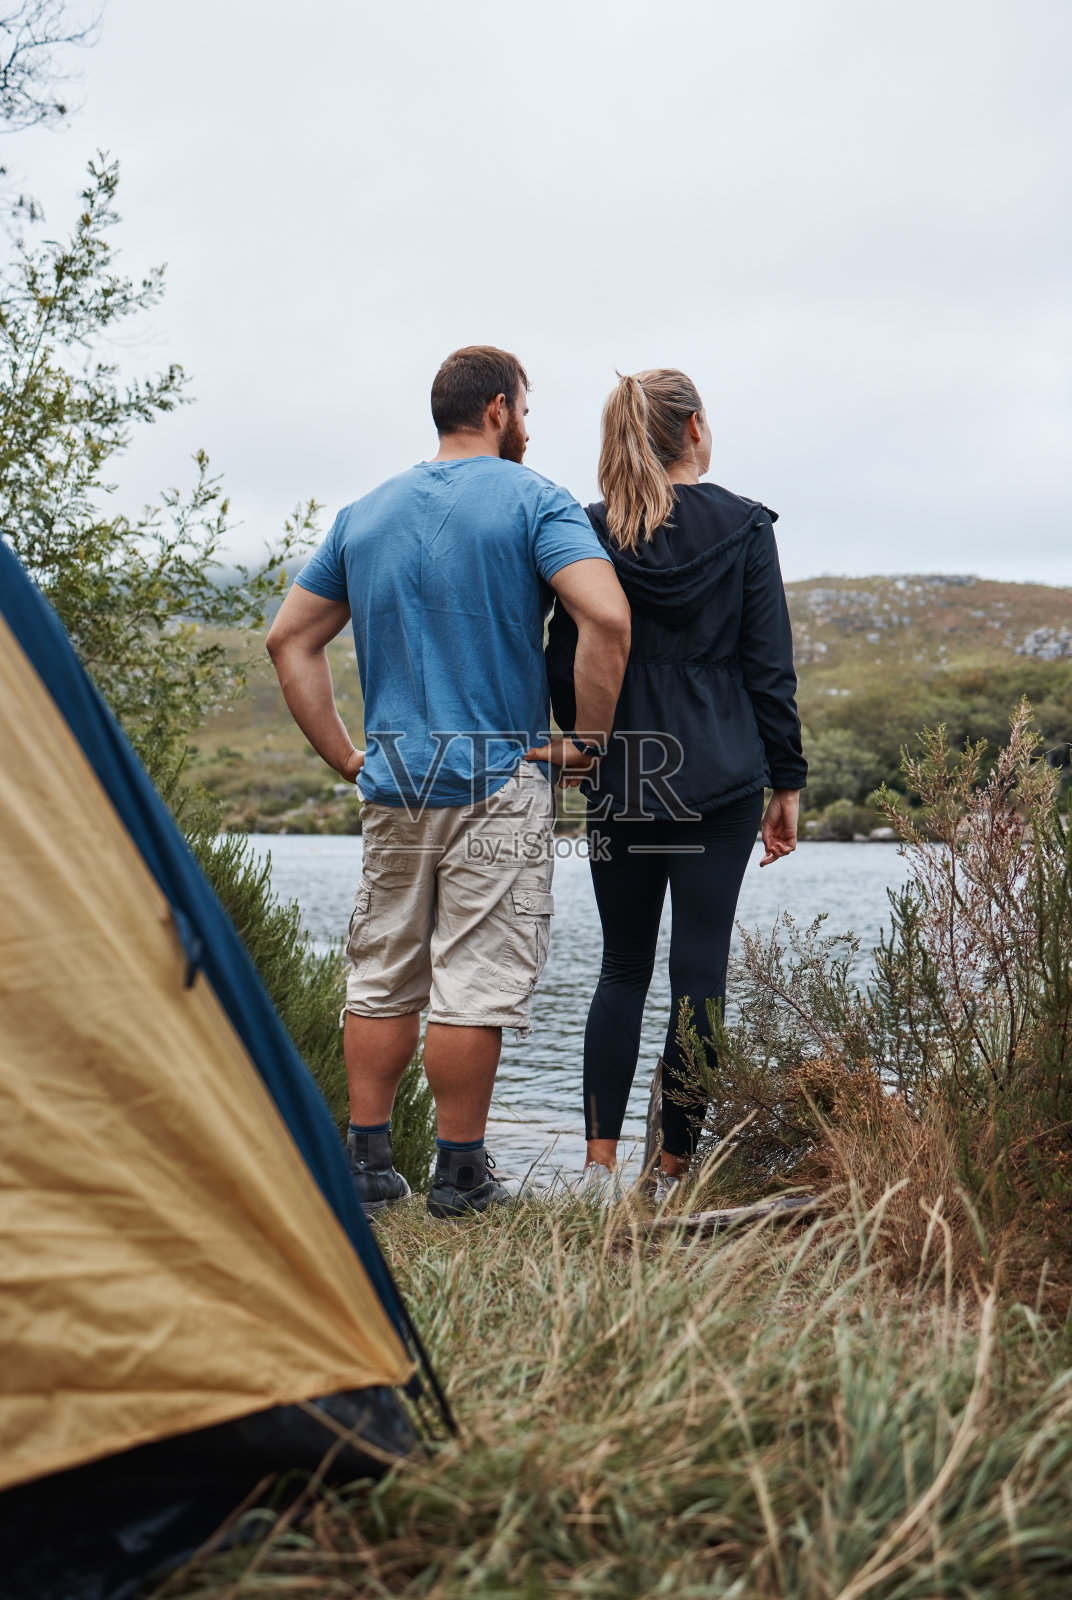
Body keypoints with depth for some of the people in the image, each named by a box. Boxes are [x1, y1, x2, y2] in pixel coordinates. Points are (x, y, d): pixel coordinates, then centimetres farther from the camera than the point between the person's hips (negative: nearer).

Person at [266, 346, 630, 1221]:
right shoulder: (533, 501, -5)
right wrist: (586, 740, -11)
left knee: (382, 978, 13)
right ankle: (461, 1173, 9)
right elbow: (607, 618, -21)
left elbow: (290, 639, 12)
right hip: (500, 784, -5)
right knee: (477, 983, 1)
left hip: (393, 782, 5)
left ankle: (367, 1163, 17)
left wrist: (345, 754, 10)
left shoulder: (366, 514, 13)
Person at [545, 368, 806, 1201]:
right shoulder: (744, 526, -1)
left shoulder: (591, 531, 3)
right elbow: (770, 665, -2)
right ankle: (676, 1168, 8)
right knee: (699, 970, 3)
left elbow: (566, 665, 3)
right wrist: (788, 781, 3)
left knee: (623, 967, 12)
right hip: (720, 777, -2)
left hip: (619, 779, 2)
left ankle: (600, 1161, 7)